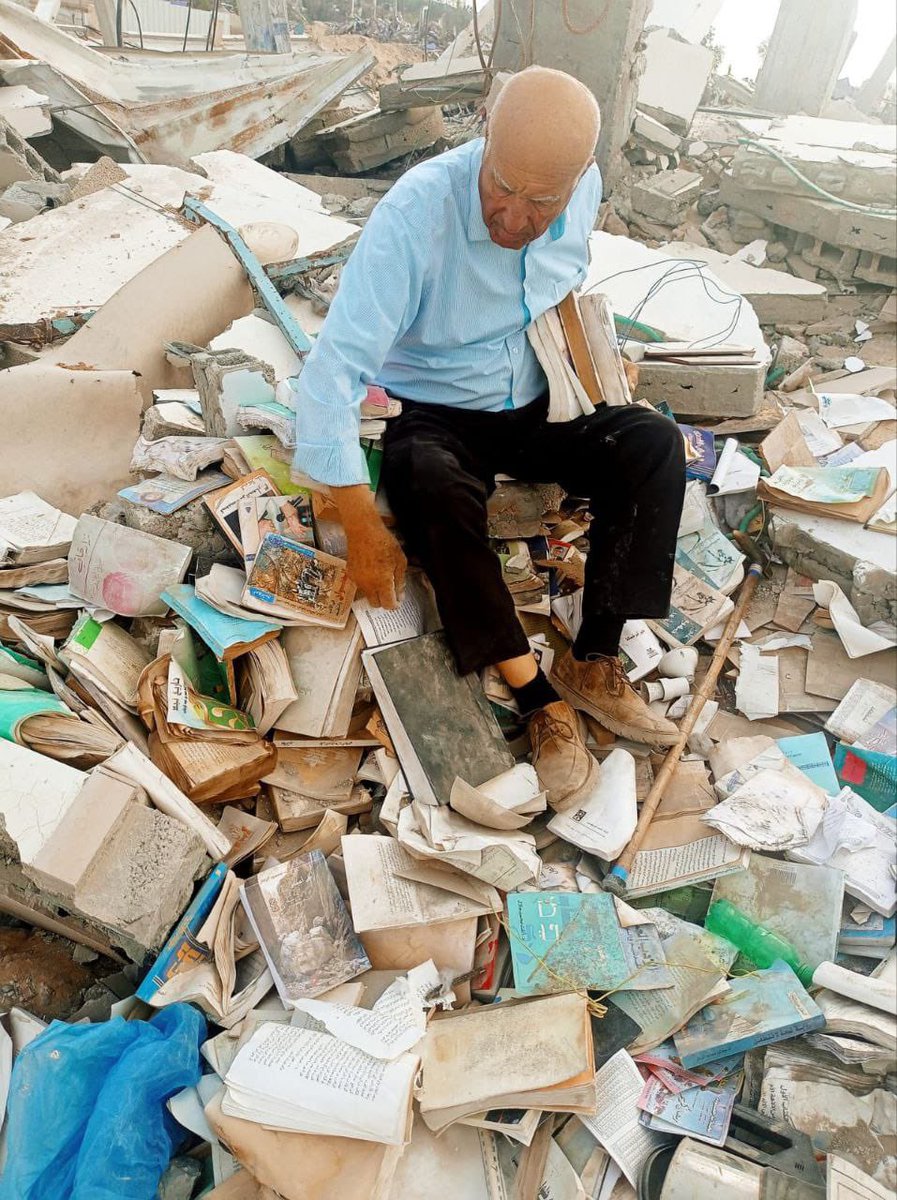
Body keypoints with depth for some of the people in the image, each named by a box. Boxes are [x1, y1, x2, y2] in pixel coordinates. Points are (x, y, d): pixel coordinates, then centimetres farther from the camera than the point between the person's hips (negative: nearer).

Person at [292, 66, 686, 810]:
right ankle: (540, 696, -25)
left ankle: (595, 663, -16)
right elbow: (336, 364, -30)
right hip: (432, 412, -4)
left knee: (656, 443, -19)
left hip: (534, 404, 5)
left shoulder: (584, 190, -7)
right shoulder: (415, 212, -24)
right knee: (436, 492, -38)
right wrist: (363, 528, -33)